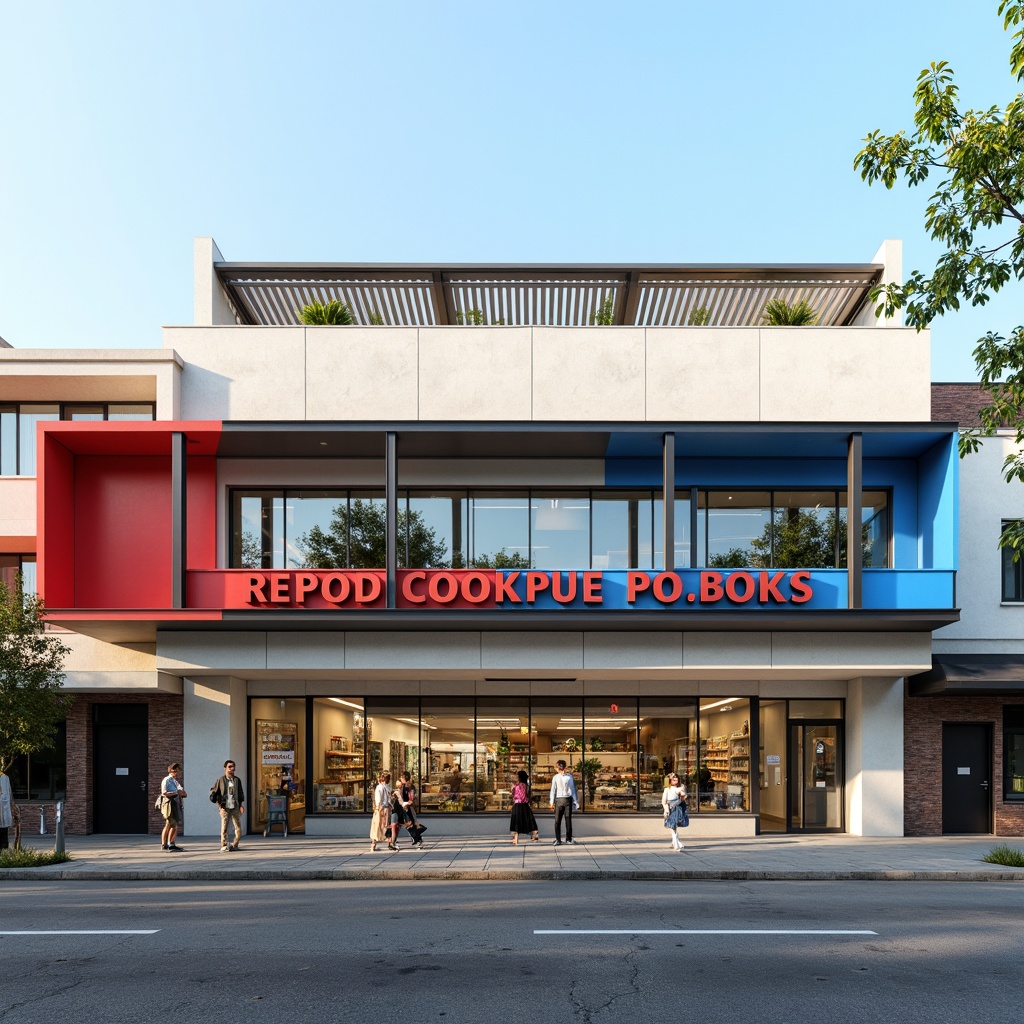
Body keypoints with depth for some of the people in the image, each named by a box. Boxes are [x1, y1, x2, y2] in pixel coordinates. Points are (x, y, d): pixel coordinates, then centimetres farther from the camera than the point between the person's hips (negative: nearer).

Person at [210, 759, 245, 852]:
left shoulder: (237, 780, 10)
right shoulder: (221, 780, 1)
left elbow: (240, 793, 12)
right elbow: (213, 790, 6)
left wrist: (241, 804, 5)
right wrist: (213, 795, -14)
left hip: (235, 807, 3)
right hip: (225, 807, -3)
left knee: (238, 827, 4)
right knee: (224, 827, -6)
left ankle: (235, 845, 19)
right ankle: (224, 846, 2)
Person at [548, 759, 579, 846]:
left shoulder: (569, 777, 2)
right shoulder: (555, 778, 5)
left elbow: (573, 789, 5)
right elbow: (553, 790, 6)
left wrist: (575, 802, 5)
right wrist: (552, 803, 2)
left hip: (568, 800, -1)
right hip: (558, 800, 1)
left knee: (568, 820, 4)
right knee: (557, 821, -1)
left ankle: (569, 839, 13)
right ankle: (558, 840, 6)